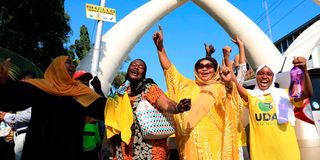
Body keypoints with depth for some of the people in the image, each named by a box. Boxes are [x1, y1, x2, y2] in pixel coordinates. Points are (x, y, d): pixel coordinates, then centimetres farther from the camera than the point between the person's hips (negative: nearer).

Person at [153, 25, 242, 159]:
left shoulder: (221, 88, 7)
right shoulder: (187, 86, 14)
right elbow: (168, 69, 11)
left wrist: (228, 82, -35)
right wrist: (160, 46, 2)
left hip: (216, 141, -2)